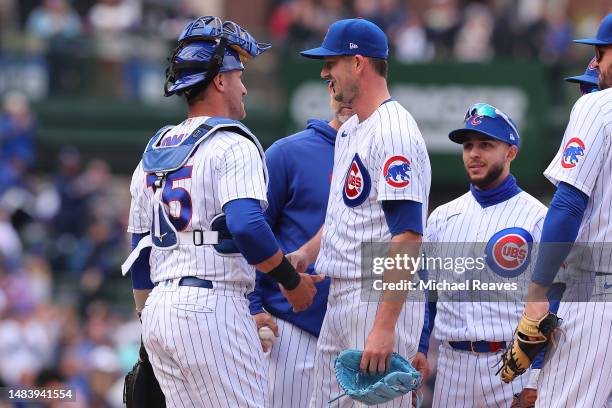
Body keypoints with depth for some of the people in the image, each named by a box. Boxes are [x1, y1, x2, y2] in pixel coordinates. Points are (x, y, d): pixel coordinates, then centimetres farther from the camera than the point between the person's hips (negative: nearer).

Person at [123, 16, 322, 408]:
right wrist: (293, 281, -9)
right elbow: (247, 226, -22)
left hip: (158, 309, 8)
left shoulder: (154, 152, 19)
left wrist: (149, 346, 25)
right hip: (212, 303, -8)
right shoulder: (232, 144, -6)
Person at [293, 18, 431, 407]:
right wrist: (307, 252, 9)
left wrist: (384, 326, -28)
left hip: (383, 300, -10)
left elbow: (407, 235, -23)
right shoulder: (349, 131, 17)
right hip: (340, 299, 10)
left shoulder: (394, 133, -16)